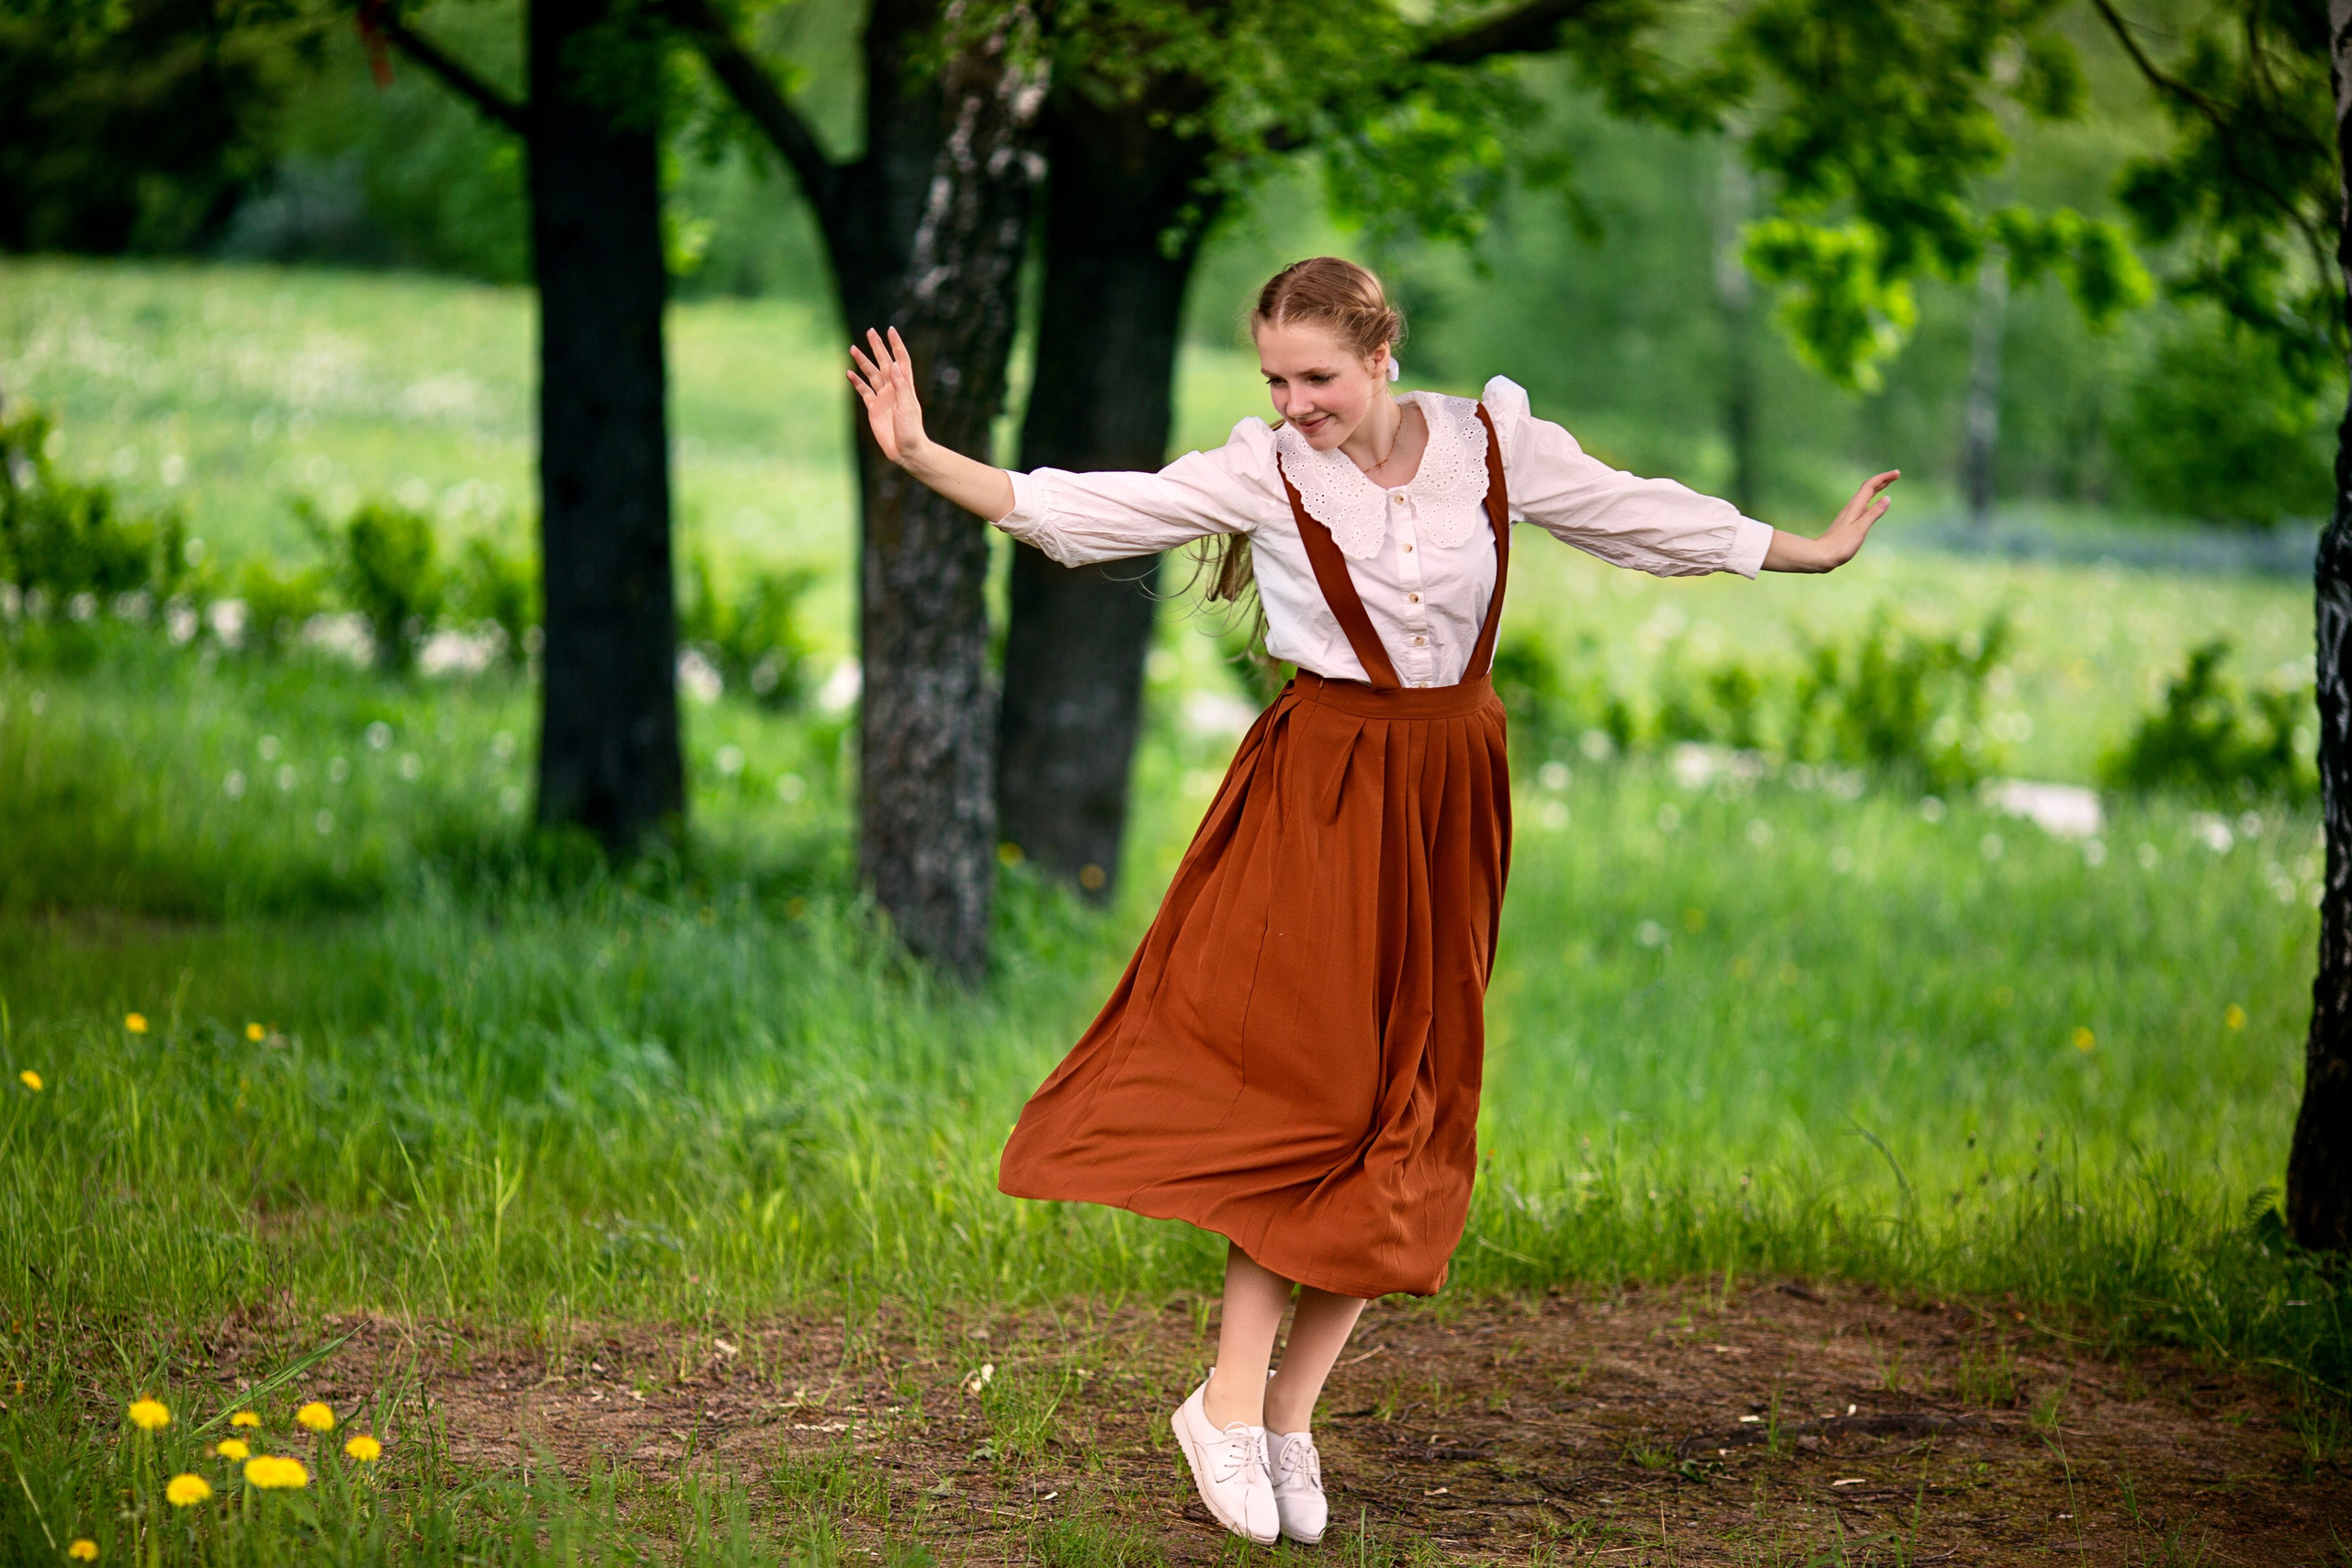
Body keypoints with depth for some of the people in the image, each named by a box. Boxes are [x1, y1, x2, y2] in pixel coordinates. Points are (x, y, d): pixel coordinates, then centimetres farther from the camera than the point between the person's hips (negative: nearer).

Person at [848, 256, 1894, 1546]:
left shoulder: (1490, 444, 0)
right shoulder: (1263, 472, -7)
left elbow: (1637, 513, 11)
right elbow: (1086, 509, -13)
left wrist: (1810, 553, 19)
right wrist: (922, 458, -24)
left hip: (1449, 793, 3)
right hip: (1320, 792, -3)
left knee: (1409, 1114, 3)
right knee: (1303, 1080, -11)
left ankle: (1292, 1409, 11)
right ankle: (1231, 1403, -4)